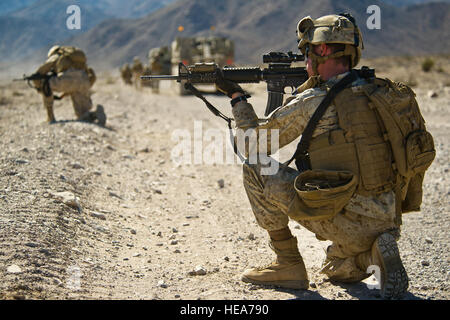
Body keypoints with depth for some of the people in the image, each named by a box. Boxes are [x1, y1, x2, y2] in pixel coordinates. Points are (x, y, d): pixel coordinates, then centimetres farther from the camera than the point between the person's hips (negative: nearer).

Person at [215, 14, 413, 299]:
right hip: (385, 221, 7)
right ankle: (374, 253, 3)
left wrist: (237, 97, 19)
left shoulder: (311, 102, -10)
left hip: (345, 220, -7)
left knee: (256, 169, 3)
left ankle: (289, 265, 7)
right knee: (339, 270, 37)